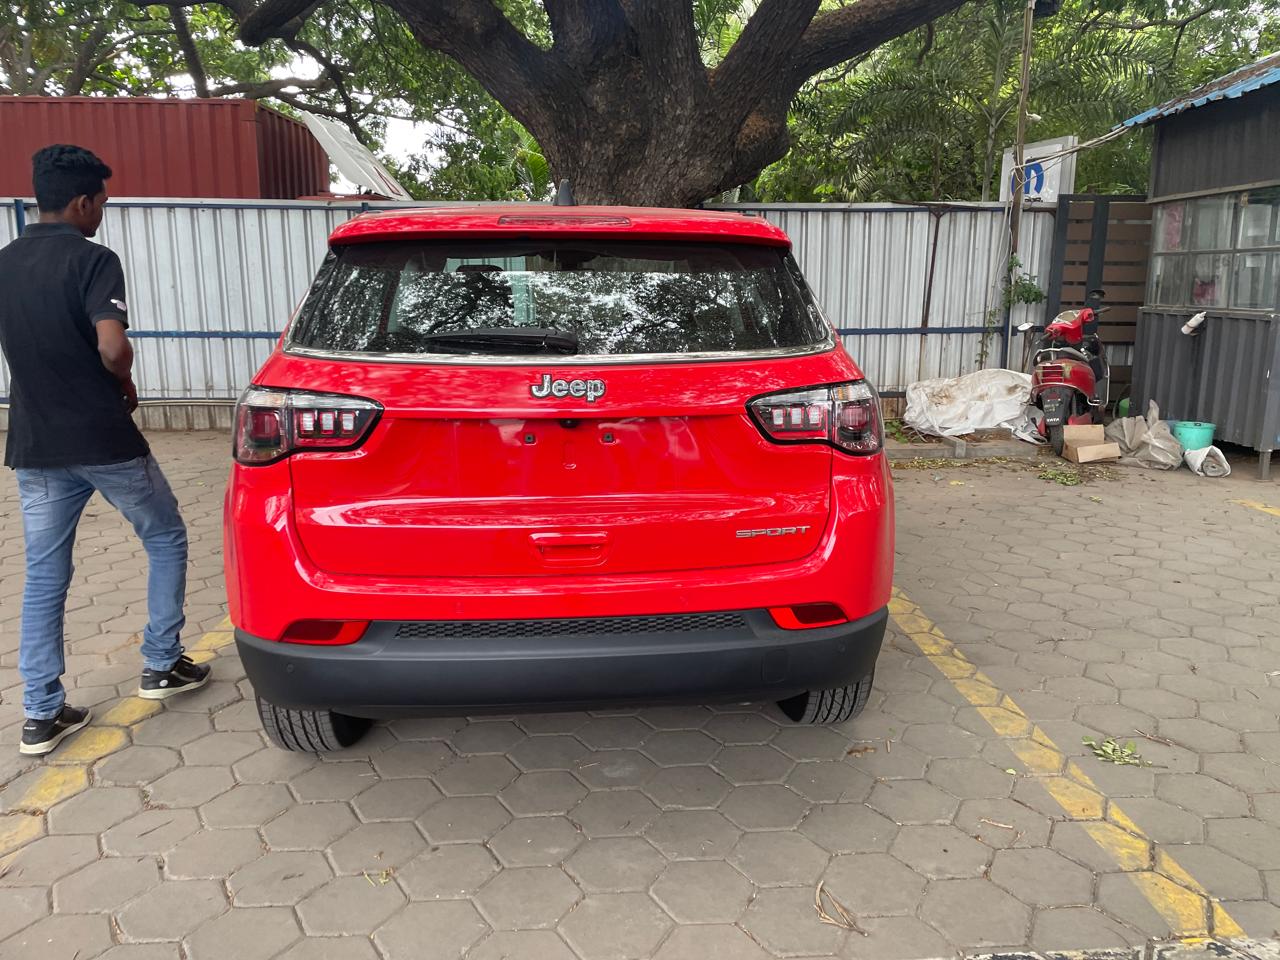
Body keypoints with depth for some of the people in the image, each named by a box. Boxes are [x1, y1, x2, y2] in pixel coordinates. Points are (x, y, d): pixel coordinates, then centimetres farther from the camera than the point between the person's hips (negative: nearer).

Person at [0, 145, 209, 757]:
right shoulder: (92, 260, -12)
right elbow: (113, 347, -24)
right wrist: (125, 382, -5)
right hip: (104, 441, -6)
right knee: (166, 542, 15)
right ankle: (161, 666, 19)